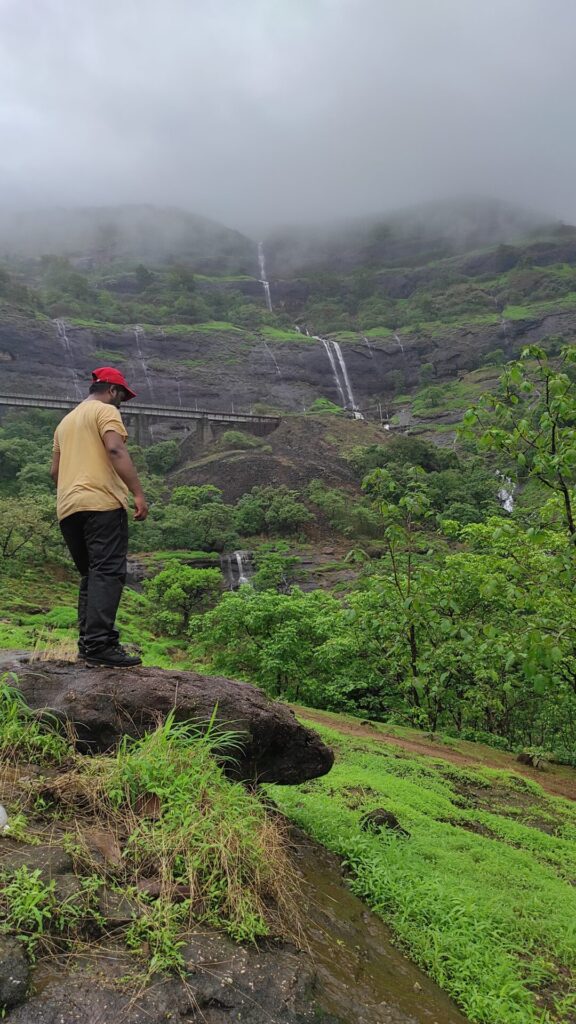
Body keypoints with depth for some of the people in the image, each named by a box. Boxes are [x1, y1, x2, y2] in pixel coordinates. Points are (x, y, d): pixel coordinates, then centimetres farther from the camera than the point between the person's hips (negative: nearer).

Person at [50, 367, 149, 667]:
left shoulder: (65, 421, 27)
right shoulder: (106, 411, 2)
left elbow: (55, 470, 26)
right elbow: (116, 450, -15)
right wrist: (138, 493, -19)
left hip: (68, 508, 8)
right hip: (102, 502, -8)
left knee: (90, 575, 13)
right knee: (107, 573, -13)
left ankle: (87, 642, 8)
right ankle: (99, 644, -22)